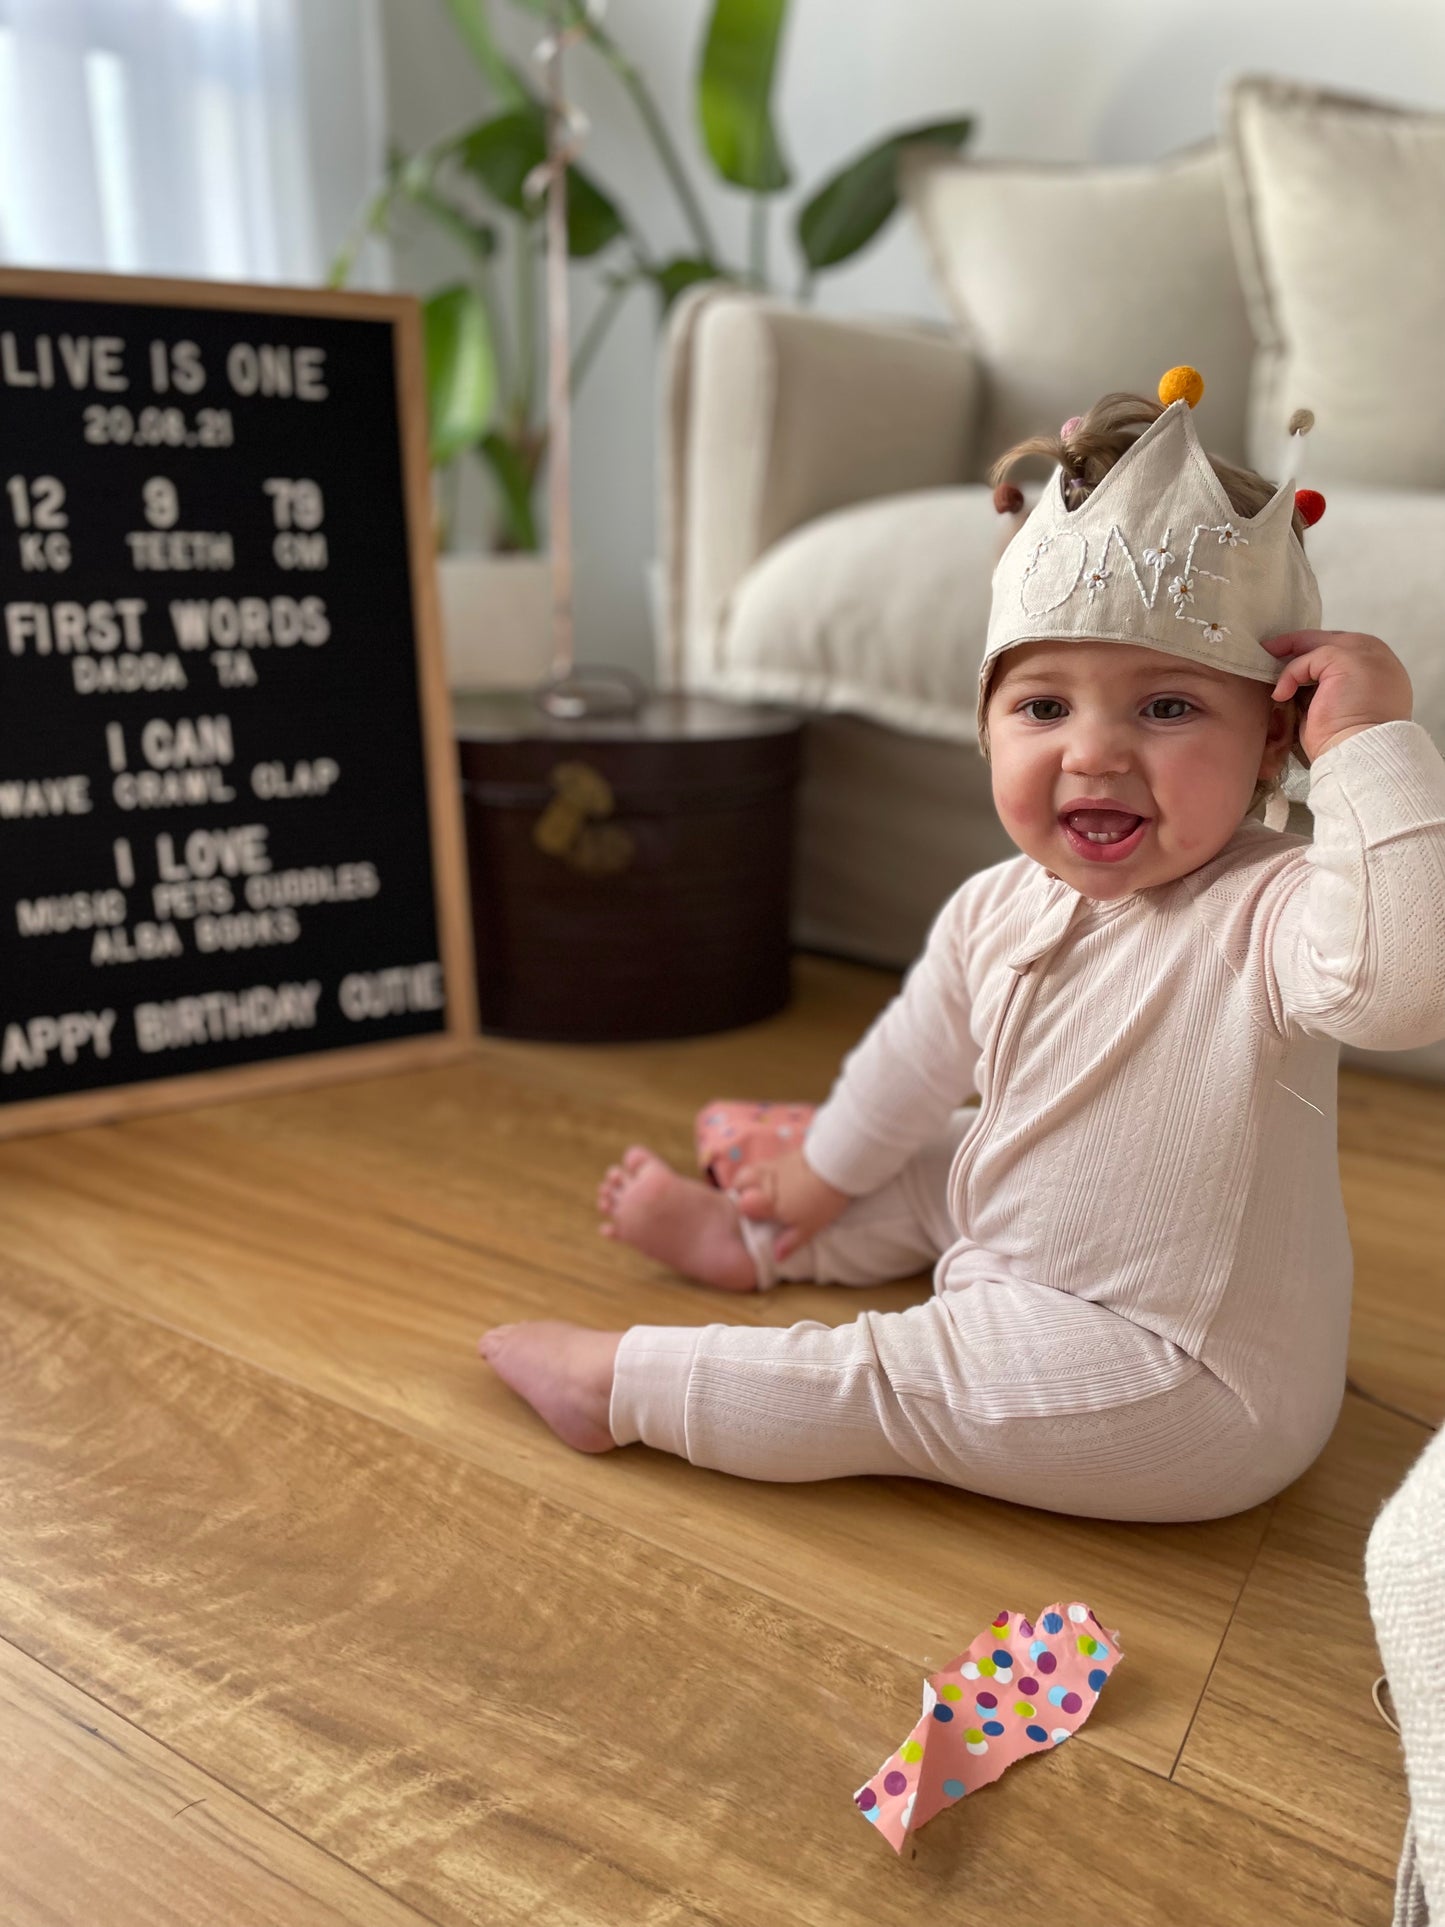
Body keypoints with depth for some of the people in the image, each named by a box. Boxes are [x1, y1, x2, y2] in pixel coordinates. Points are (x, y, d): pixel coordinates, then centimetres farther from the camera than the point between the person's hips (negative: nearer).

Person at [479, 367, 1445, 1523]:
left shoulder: (1266, 914, -25)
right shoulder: (998, 911, -4)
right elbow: (918, 1057, 12)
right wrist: (821, 1177, 24)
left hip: (1188, 1397, -7)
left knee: (882, 1381, -13)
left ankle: (623, 1384, 4)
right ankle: (757, 1245, 43)